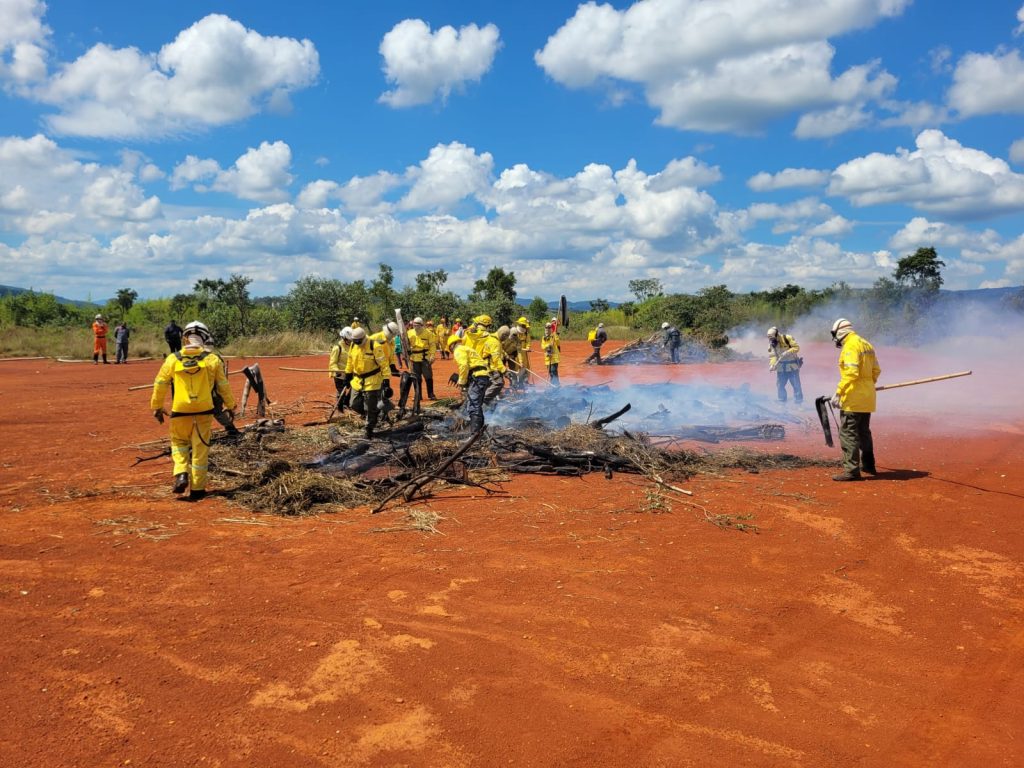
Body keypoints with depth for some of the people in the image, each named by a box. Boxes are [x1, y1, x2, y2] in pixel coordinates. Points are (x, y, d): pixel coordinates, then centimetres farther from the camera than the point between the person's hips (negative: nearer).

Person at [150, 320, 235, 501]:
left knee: (179, 443, 21)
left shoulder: (173, 359, -1)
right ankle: (197, 488, 11)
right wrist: (230, 406, 17)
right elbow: (223, 386, 4)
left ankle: (181, 474, 0)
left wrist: (156, 407, 17)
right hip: (204, 411, 0)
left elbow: (160, 385, 4)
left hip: (180, 411, 0)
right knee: (200, 449, 9)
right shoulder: (212, 359, -2)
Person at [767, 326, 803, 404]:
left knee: (796, 385, -1)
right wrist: (772, 365, -22)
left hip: (792, 365, -4)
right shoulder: (771, 343, -3)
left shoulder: (787, 338, -17)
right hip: (781, 367, 4)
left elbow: (796, 347, -15)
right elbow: (772, 356, -5)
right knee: (780, 385, 7)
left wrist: (787, 352, -28)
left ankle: (798, 403, 6)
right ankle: (782, 403, 21)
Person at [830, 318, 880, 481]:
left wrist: (838, 393, -22)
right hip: (867, 397, 9)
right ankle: (868, 465, 33)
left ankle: (852, 470, -7)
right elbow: (876, 370, 18)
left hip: (853, 398, -9)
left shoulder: (850, 346, -15)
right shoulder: (866, 344, 13)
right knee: (864, 431, 21)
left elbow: (851, 373, -24)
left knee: (848, 433, -6)